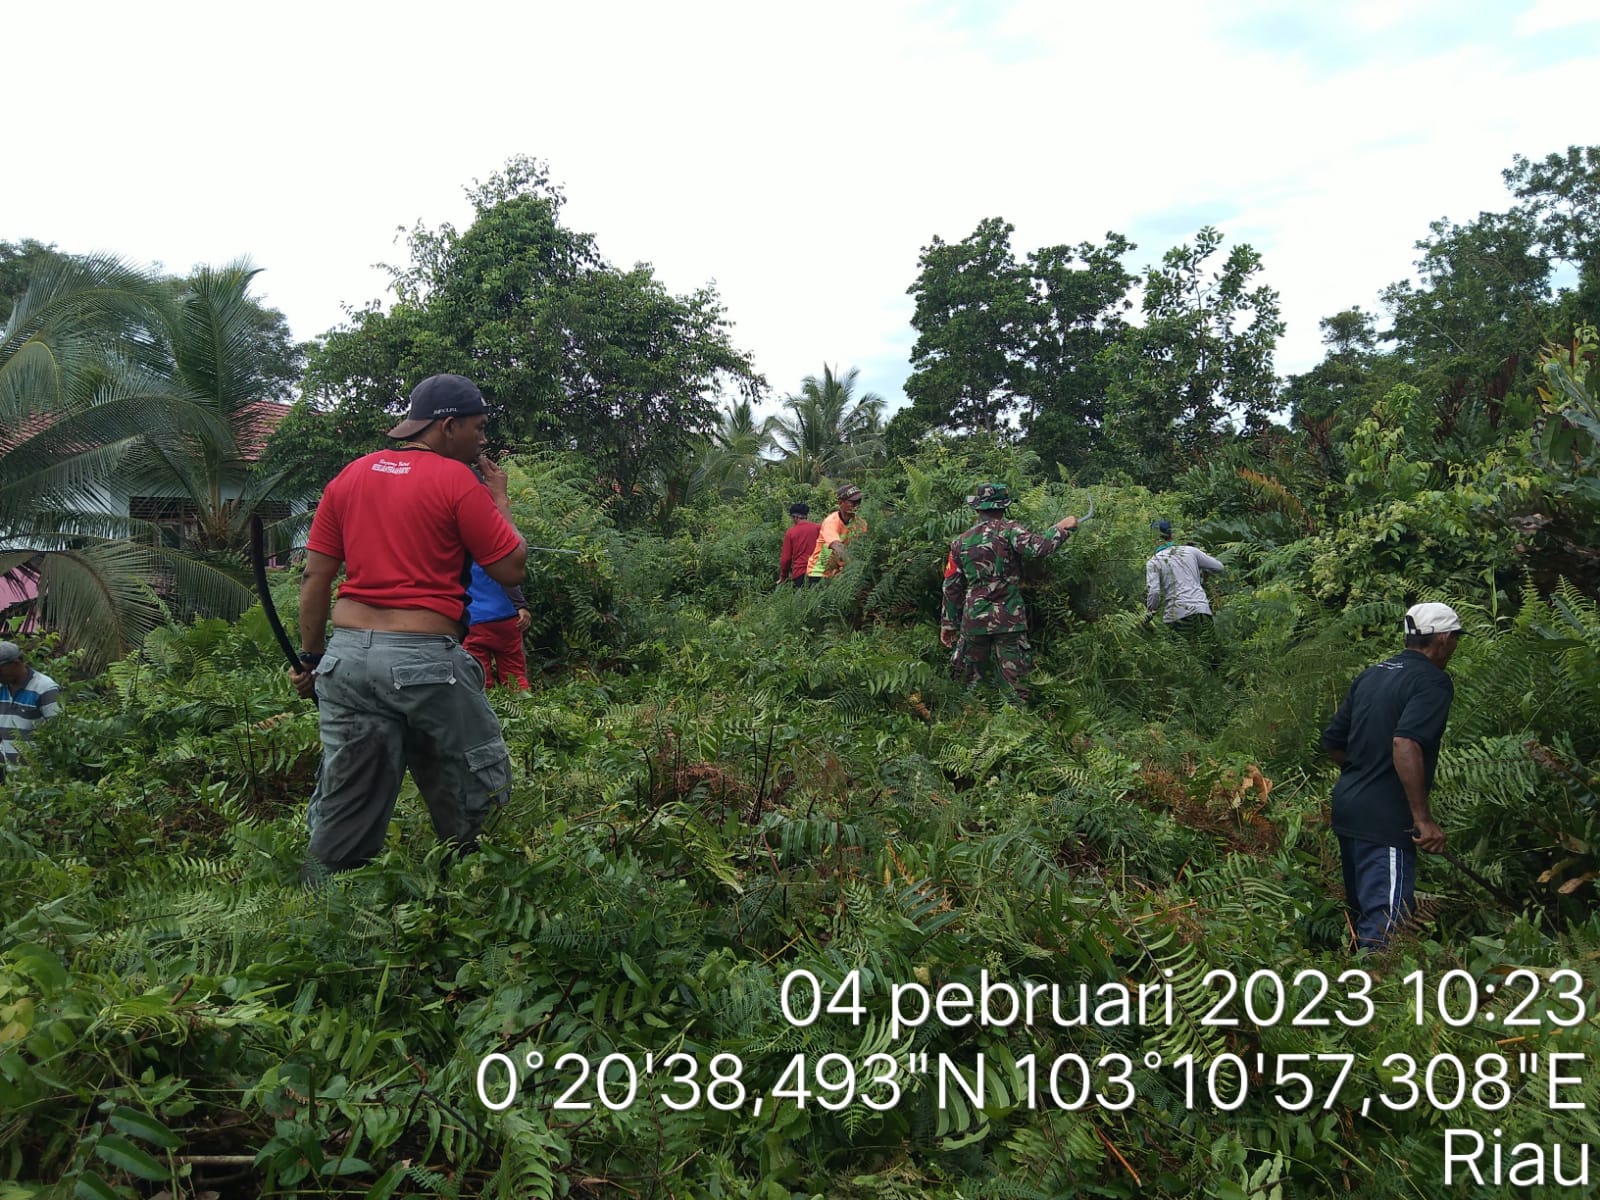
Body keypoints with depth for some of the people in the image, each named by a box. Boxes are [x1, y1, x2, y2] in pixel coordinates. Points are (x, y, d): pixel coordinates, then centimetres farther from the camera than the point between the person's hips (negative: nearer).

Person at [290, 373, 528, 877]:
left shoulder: (350, 476, 12)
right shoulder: (458, 481, -6)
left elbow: (314, 577, 12)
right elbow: (511, 567, -3)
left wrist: (312, 656, 18)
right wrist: (500, 499, 11)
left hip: (346, 652, 6)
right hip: (422, 660, -6)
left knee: (345, 806, 14)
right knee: (478, 794, 11)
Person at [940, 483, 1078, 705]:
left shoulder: (960, 543, 7)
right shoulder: (1007, 530, -6)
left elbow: (951, 587, 10)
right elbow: (1038, 547, -21)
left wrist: (948, 623, 17)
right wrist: (1062, 528, -5)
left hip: (973, 621, 3)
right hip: (1010, 620, -3)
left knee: (970, 680, 13)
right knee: (1016, 681, 2)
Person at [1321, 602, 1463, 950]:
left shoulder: (1370, 676, 13)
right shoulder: (1433, 682, -11)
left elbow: (1332, 740, 17)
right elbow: (1405, 743, -27)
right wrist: (1423, 818, -24)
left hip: (1347, 808, 9)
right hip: (1386, 820, -9)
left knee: (1361, 913, 20)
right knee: (1383, 926, -5)